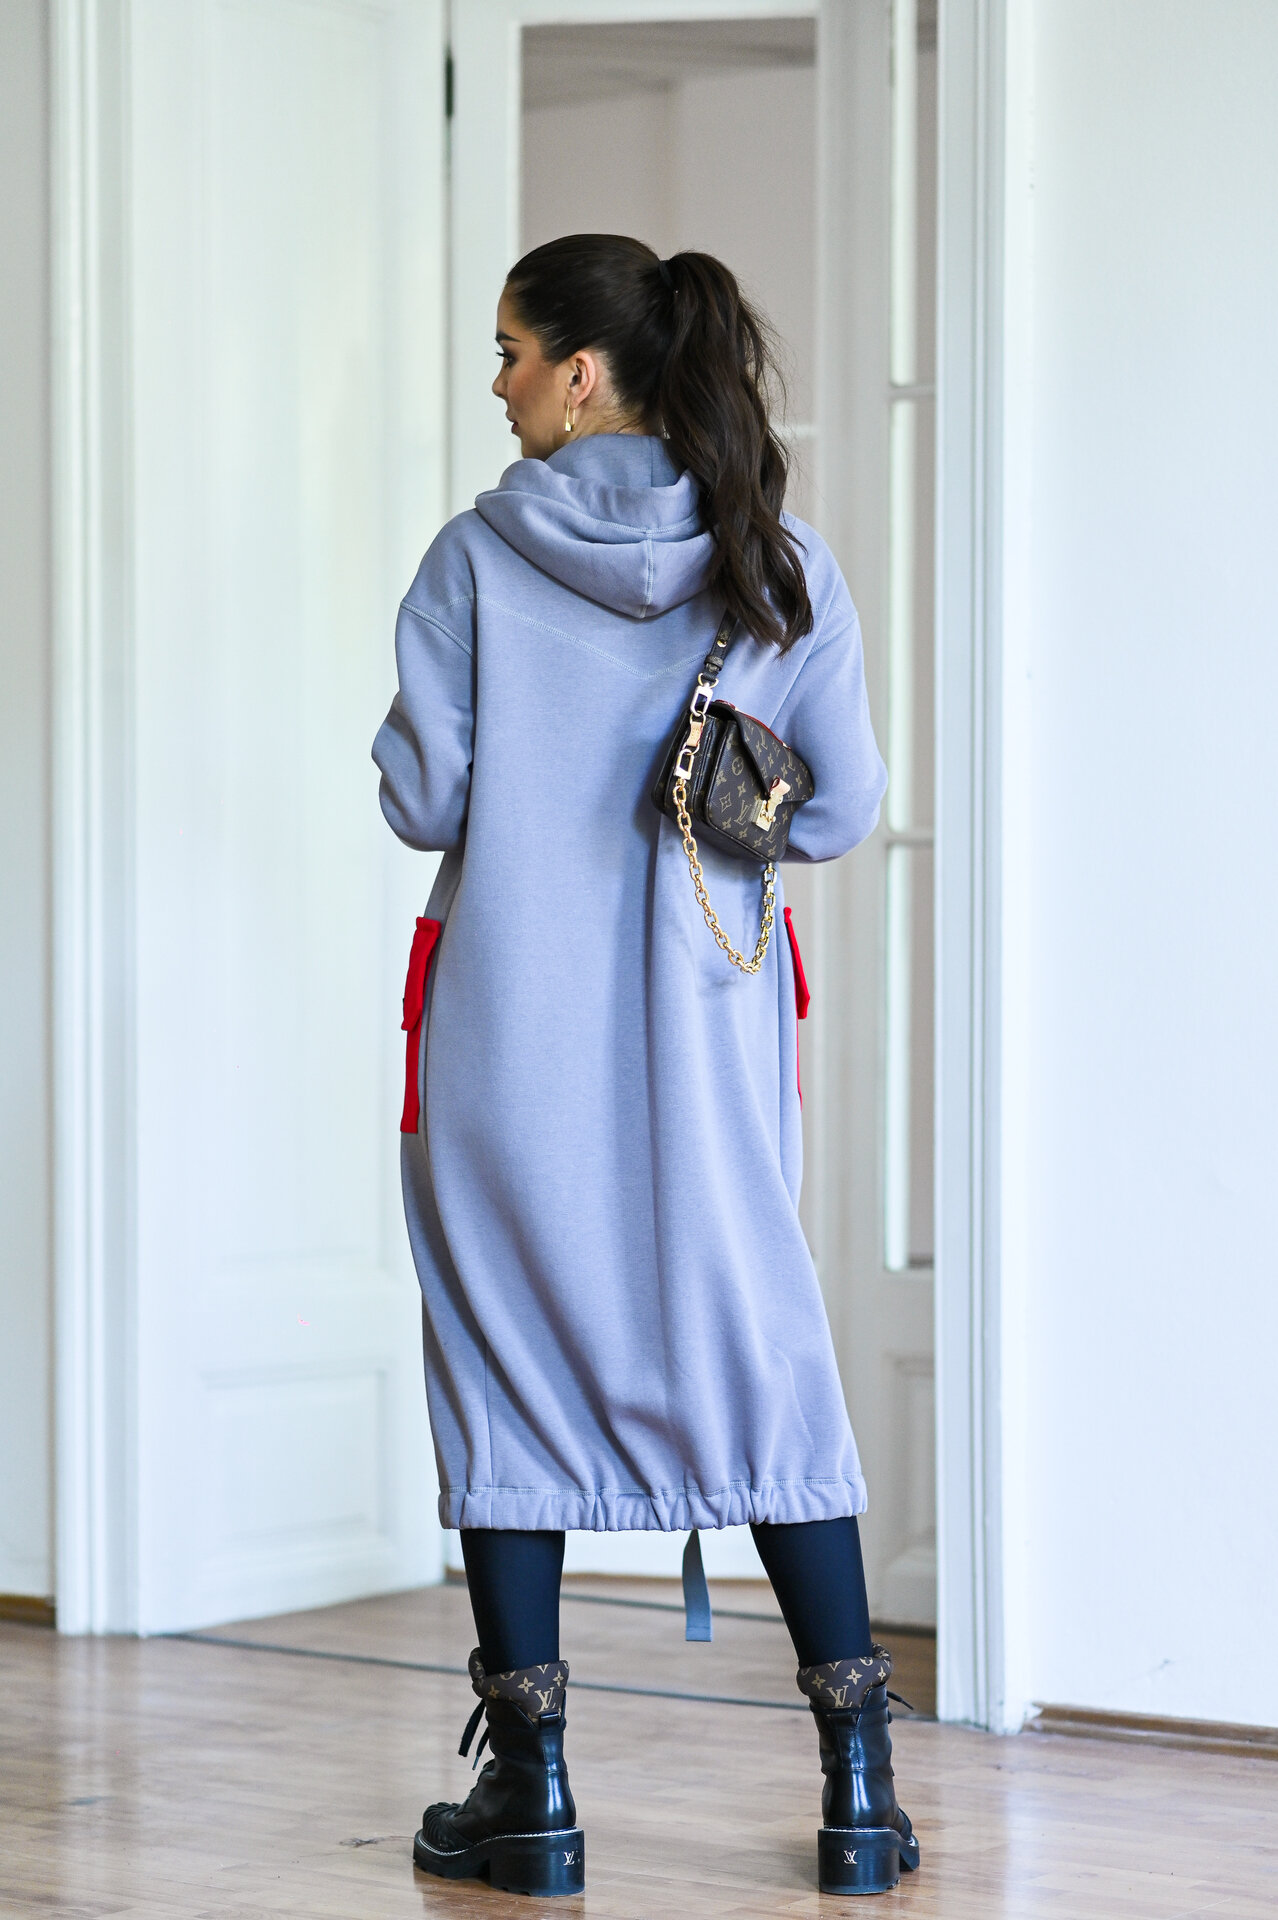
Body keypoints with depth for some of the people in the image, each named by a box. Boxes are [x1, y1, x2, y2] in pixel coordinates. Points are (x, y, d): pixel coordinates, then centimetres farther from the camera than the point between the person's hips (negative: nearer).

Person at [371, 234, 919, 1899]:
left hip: (509, 1026, -2)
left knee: (510, 1357, 7)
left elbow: (421, 799, -9)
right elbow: (842, 808, -3)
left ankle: (532, 1792, 8)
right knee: (764, 1356, 10)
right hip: (708, 1021, 2)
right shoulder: (781, 565, 0)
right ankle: (861, 1790, 8)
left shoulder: (479, 558, -6)